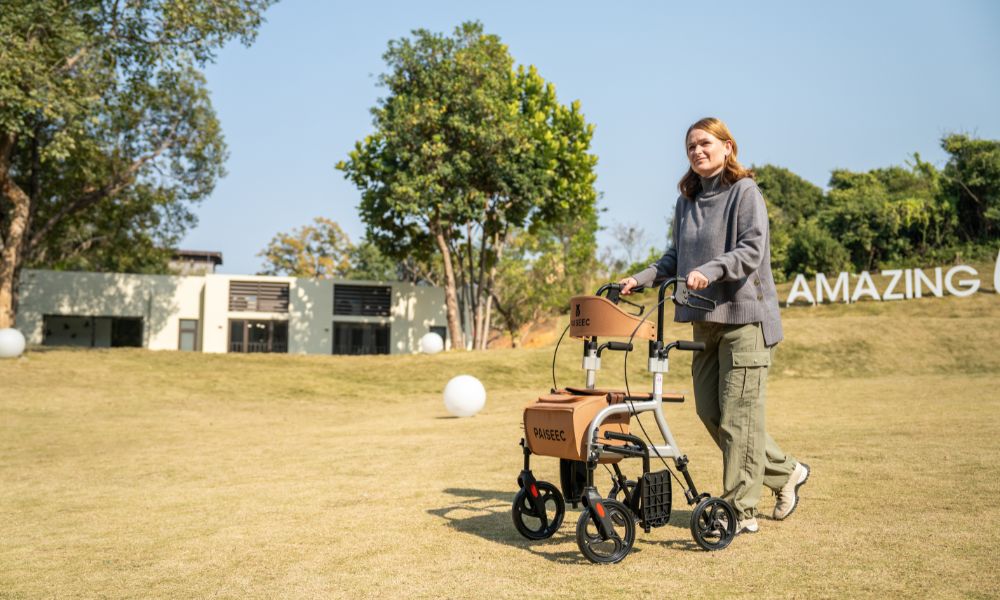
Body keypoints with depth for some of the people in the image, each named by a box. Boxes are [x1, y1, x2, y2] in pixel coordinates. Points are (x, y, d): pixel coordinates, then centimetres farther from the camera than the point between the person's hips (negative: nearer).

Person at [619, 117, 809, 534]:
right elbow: (675, 258, 19)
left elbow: (752, 250, -15)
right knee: (709, 411, 9)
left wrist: (709, 270, -30)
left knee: (738, 414, -6)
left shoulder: (745, 192, -4)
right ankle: (786, 472, 27)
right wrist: (640, 279, 5)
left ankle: (741, 512, 5)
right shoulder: (686, 201, 16)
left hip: (744, 315, -7)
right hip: (705, 318, 8)